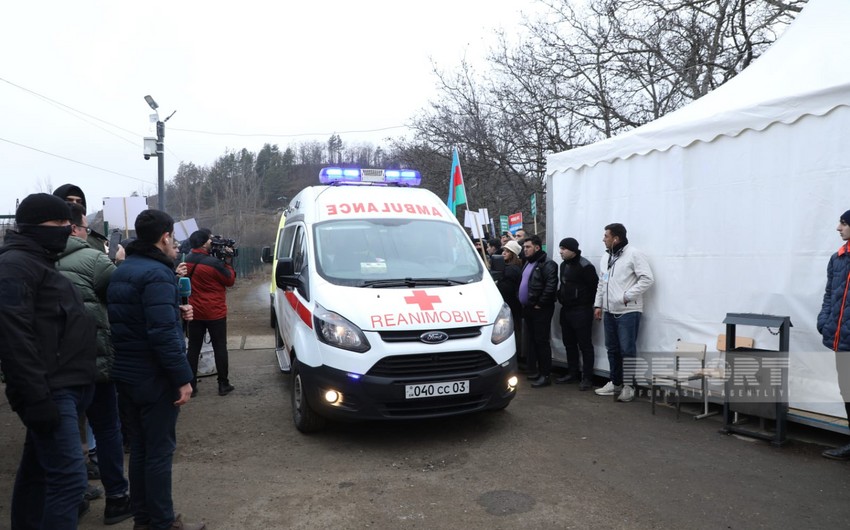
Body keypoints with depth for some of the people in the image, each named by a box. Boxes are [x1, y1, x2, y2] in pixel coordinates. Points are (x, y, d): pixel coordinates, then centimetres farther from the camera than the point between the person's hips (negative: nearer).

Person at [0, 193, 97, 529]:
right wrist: (36, 397, -25)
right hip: (50, 391, -10)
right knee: (69, 476, -10)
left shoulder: (40, 262, 20)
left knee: (38, 471, 18)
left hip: (63, 387, 10)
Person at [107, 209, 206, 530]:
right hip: (154, 378, -9)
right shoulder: (157, 274, -18)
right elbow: (163, 333, -25)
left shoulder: (121, 271, 12)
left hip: (125, 374, 9)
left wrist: (176, 311, 5)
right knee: (160, 451, 1)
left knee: (139, 448, 17)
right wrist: (183, 377, -20)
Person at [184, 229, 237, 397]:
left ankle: (191, 385, 14)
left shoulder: (187, 260, 1)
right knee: (220, 348, 5)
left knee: (193, 348, 11)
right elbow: (230, 281, -8)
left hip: (194, 312, 6)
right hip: (215, 313, -5)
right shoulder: (214, 263, -21)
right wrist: (228, 261, -1)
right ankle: (223, 384, 11)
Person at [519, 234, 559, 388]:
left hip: (540, 310, -9)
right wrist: (524, 305, 14)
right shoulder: (528, 263, 17)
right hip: (528, 309, 9)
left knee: (541, 341, -5)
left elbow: (551, 287, -22)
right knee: (532, 341, 14)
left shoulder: (547, 264, -13)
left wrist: (540, 304, -18)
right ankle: (536, 370, 24)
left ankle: (545, 375, 1)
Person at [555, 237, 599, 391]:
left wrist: (587, 303, -10)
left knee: (585, 345, -2)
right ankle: (573, 373, 27)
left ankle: (587, 378, 4)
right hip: (566, 309, 9)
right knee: (569, 343, 16)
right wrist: (561, 297, 11)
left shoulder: (584, 266, -15)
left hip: (581, 311, -9)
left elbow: (595, 286, -16)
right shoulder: (564, 265, 12)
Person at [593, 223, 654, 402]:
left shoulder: (633, 254, -11)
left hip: (628, 311, -8)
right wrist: (598, 305, 14)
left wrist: (627, 296, -18)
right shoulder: (606, 257, 14)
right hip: (609, 312, 8)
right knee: (612, 349, 14)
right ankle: (615, 383, 25)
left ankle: (629, 386, 6)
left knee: (627, 350, -3)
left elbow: (647, 279, -17)